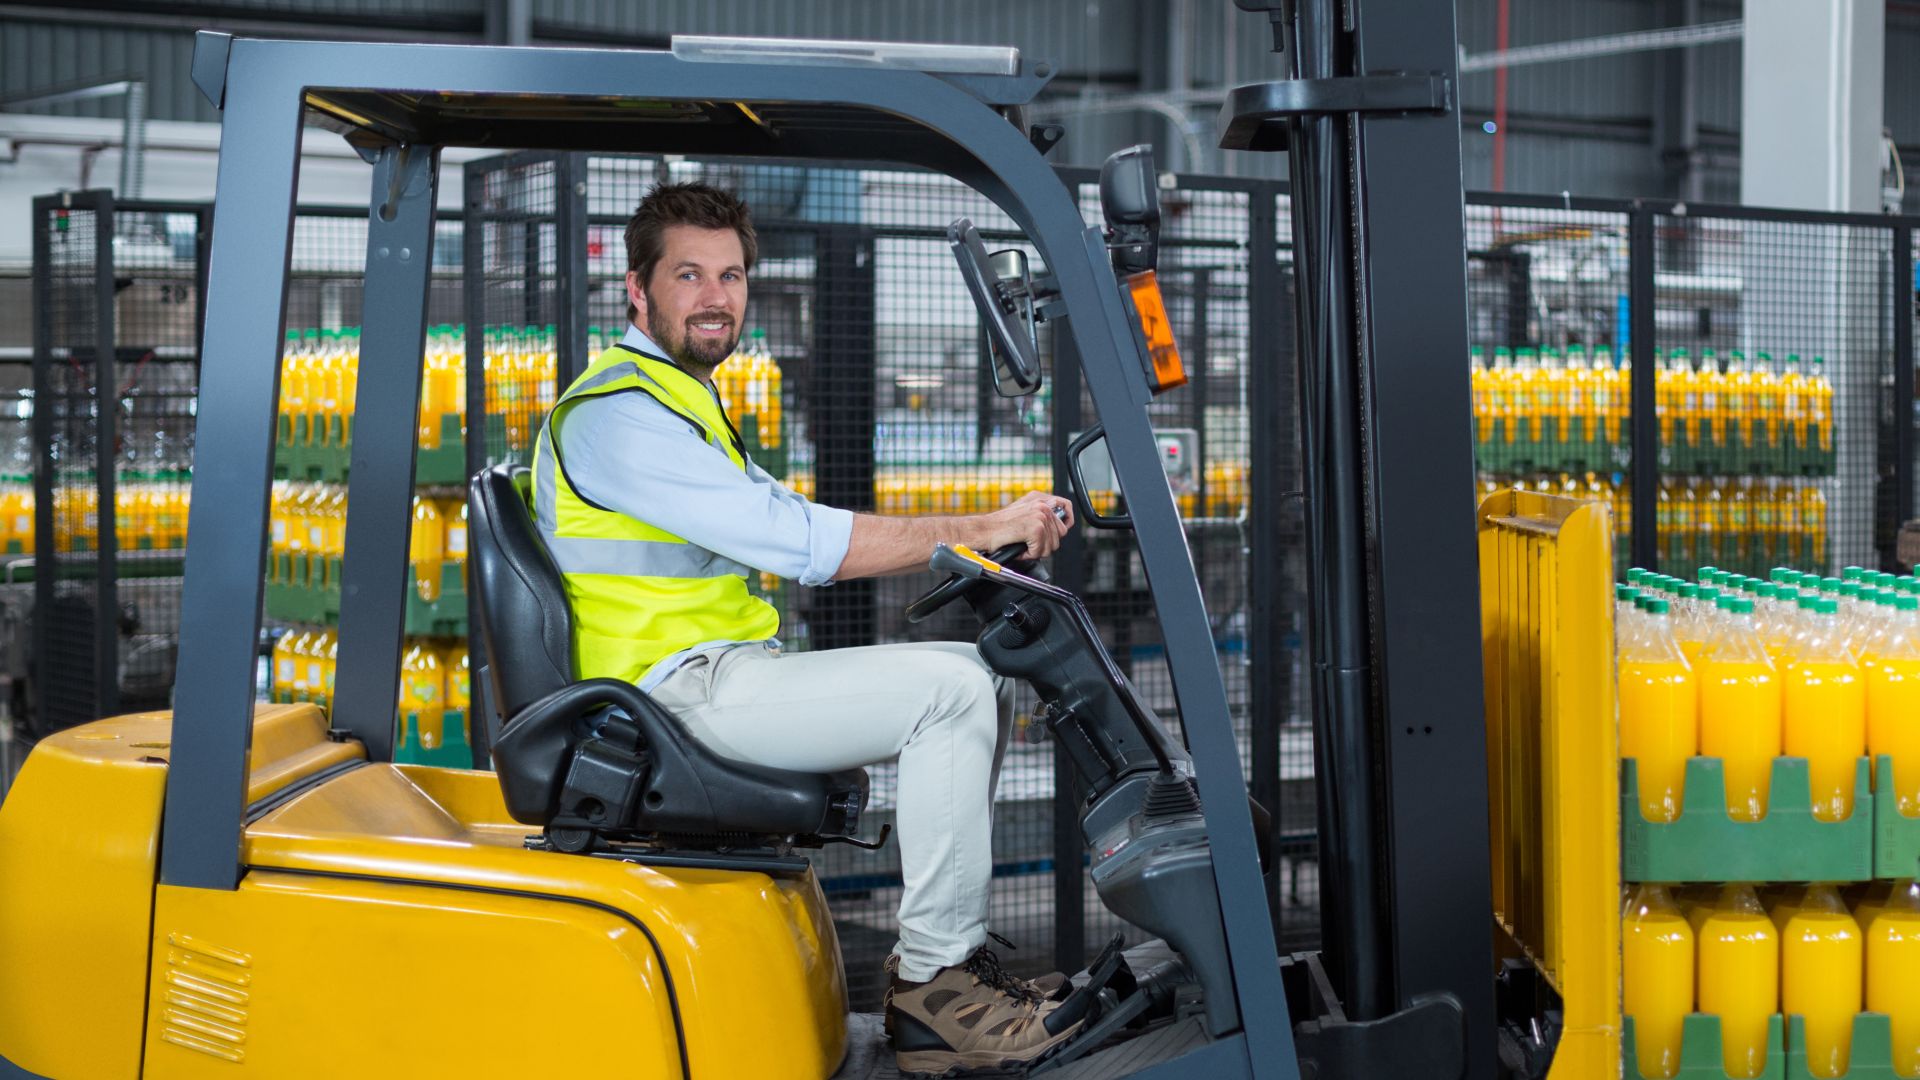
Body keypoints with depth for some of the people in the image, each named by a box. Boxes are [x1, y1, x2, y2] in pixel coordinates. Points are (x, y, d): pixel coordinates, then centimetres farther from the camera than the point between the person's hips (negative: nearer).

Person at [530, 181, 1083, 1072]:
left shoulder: (678, 400, 22)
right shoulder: (616, 412, -13)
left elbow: (792, 536, 20)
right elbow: (795, 540, -20)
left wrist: (984, 538, 7)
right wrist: (979, 530, -16)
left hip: (727, 672, 10)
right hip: (683, 690, -10)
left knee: (979, 677, 9)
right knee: (950, 691, -20)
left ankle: (939, 959, 7)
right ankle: (933, 988, -15)